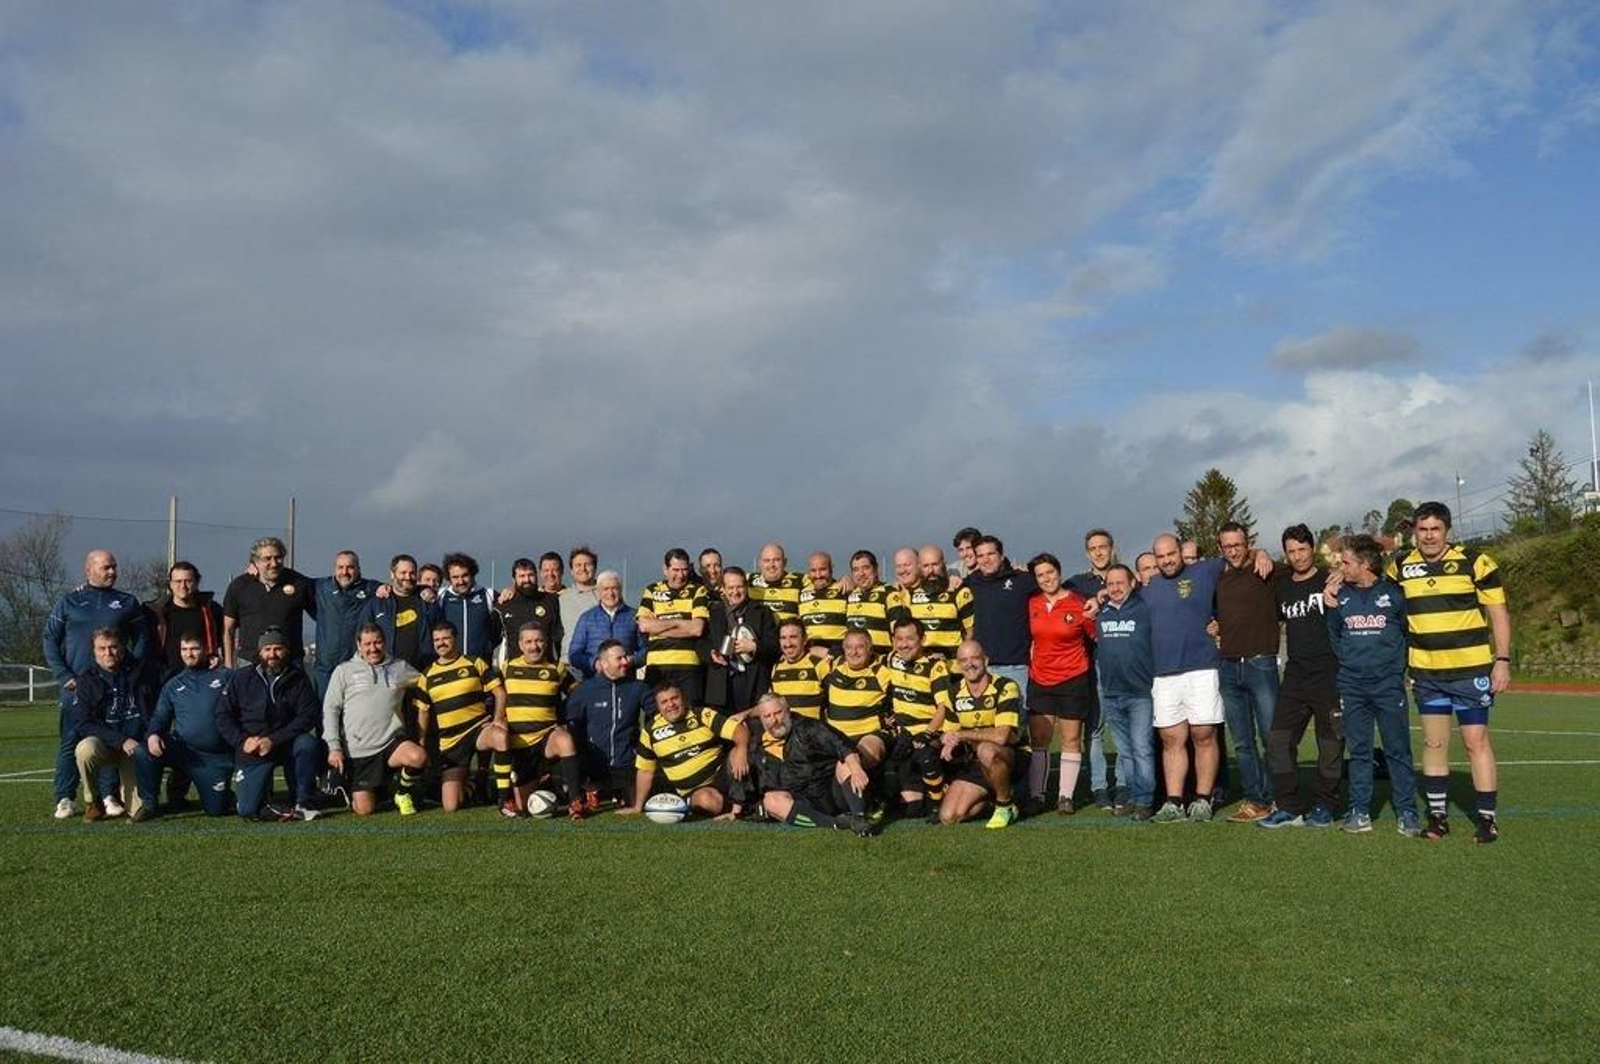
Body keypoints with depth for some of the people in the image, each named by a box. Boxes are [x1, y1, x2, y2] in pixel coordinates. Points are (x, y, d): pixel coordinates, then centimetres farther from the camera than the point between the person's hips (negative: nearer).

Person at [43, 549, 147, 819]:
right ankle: (64, 799, 6)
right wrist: (63, 676, -5)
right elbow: (49, 640, 6)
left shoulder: (127, 602, 10)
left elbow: (140, 639, 10)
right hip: (75, 684, -1)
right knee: (70, 741, 0)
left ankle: (109, 795, 6)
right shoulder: (68, 602, 8)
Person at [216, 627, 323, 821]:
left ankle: (304, 802, -15)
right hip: (252, 747, 0)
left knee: (308, 744, -34)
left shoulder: (297, 678, -2)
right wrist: (242, 741, -16)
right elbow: (223, 716, 1)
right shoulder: (240, 677, 1)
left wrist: (273, 740, -19)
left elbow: (308, 716, -10)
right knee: (248, 810, -16)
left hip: (285, 742, 1)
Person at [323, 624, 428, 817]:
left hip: (391, 742, 1)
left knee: (418, 757, -32)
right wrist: (334, 747, -5)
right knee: (364, 810, -7)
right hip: (358, 750, -1)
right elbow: (330, 709, 3)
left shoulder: (400, 667, 11)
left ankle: (403, 794, -1)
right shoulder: (344, 670, 6)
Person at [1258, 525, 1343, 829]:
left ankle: (1323, 806, 16)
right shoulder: (1281, 586, 11)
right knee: (1278, 740, 0)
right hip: (1295, 675, 5)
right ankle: (1289, 807, 8)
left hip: (1329, 675, -5)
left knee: (1330, 744, 3)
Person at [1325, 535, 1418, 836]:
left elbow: (1410, 630, 5)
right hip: (1352, 685, 3)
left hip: (1388, 684, -2)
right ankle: (1359, 811, 12)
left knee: (1398, 749, 1)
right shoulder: (1339, 595, 5)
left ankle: (1407, 812, 8)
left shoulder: (1393, 592, -3)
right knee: (1358, 750, 7)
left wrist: (1399, 666, 0)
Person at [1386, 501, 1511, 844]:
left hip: (1470, 669, -3)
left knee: (1476, 741, -2)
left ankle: (1488, 818, 6)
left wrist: (1503, 660, -9)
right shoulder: (1400, 566, 3)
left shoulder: (1474, 561, -6)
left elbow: (1498, 612, -4)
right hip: (1425, 671, 3)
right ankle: (1437, 815, 16)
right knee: (1434, 743, 8)